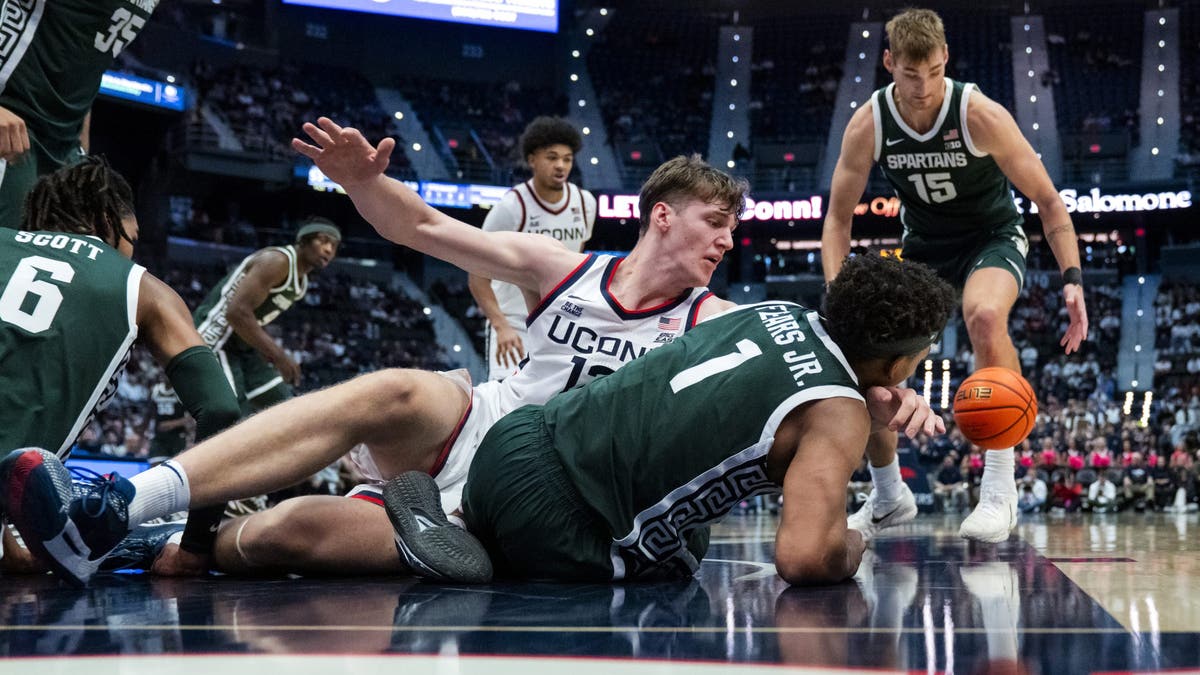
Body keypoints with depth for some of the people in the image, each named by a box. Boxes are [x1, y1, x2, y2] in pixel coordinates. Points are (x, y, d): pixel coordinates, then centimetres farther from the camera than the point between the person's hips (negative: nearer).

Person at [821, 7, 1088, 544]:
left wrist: (1071, 278, -28)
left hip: (993, 239, -4)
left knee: (984, 316, -37)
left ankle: (1000, 489, -29)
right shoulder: (868, 125, -16)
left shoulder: (980, 115, -24)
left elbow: (1048, 201, -17)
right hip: (923, 248, 4)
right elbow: (838, 218, -6)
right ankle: (888, 498, 18)